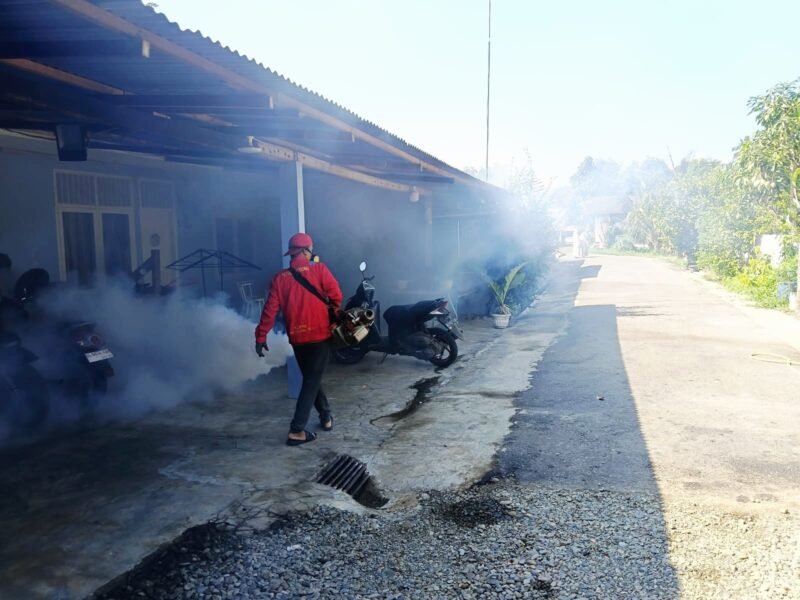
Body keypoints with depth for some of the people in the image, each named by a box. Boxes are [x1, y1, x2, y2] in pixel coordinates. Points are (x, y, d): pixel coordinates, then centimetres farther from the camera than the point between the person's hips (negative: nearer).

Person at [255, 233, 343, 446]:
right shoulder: (319, 270, -5)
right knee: (312, 381, -1)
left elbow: (270, 310, -1)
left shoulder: (280, 278, 3)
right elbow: (336, 294, -13)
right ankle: (297, 430, -6)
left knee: (310, 378, 22)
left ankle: (326, 416, 33)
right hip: (320, 334, -3)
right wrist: (333, 310, 9)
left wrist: (261, 336, 5)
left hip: (297, 338, 4)